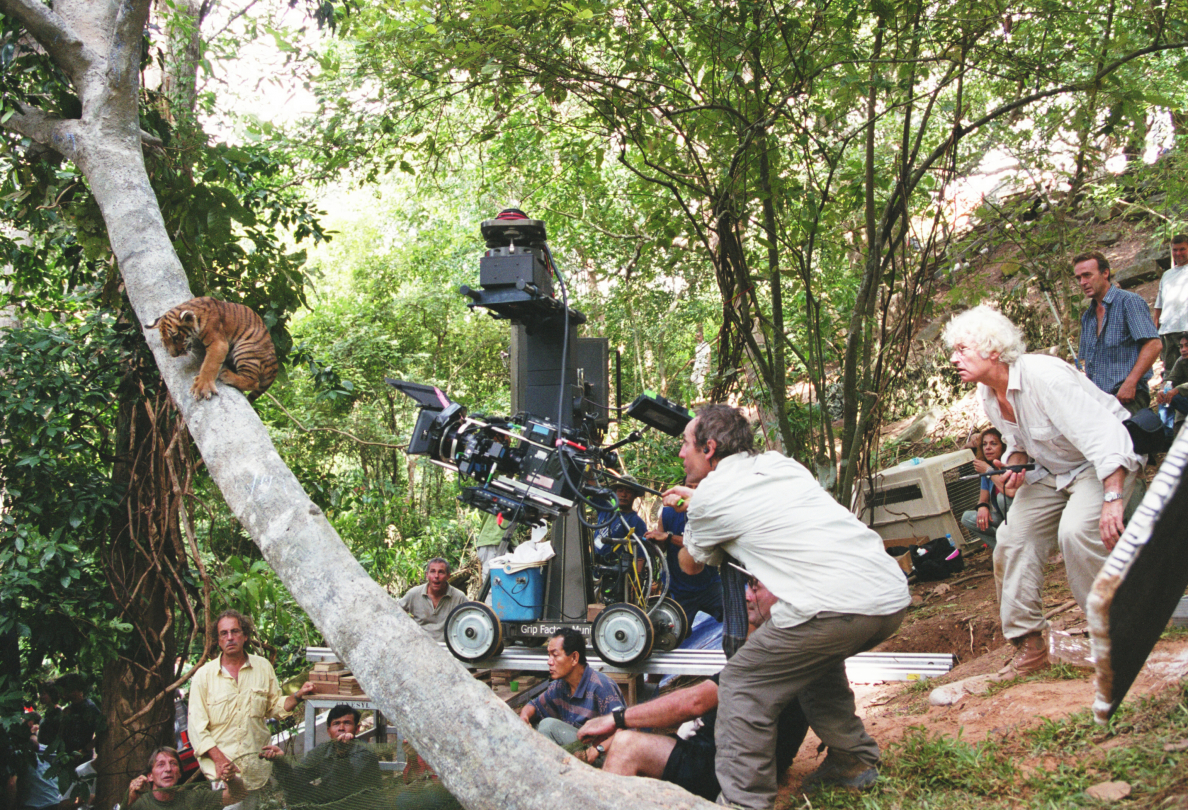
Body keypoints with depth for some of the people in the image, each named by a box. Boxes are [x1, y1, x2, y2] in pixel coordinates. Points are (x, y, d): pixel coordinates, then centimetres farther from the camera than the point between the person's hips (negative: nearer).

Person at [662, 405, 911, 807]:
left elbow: (695, 562, 27)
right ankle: (855, 760, 38)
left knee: (742, 686, 7)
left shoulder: (710, 498, 4)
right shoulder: (781, 464, 22)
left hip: (832, 608, -8)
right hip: (894, 597, 8)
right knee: (819, 659, 34)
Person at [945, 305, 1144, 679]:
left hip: (1103, 462, -8)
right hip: (1052, 469, 9)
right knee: (1012, 539, -2)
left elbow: (1104, 435, -37)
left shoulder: (1043, 376, -31)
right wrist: (1015, 466, -9)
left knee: (1077, 532, -30)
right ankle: (1029, 644, 9)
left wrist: (1113, 499, -46)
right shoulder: (988, 393, -4)